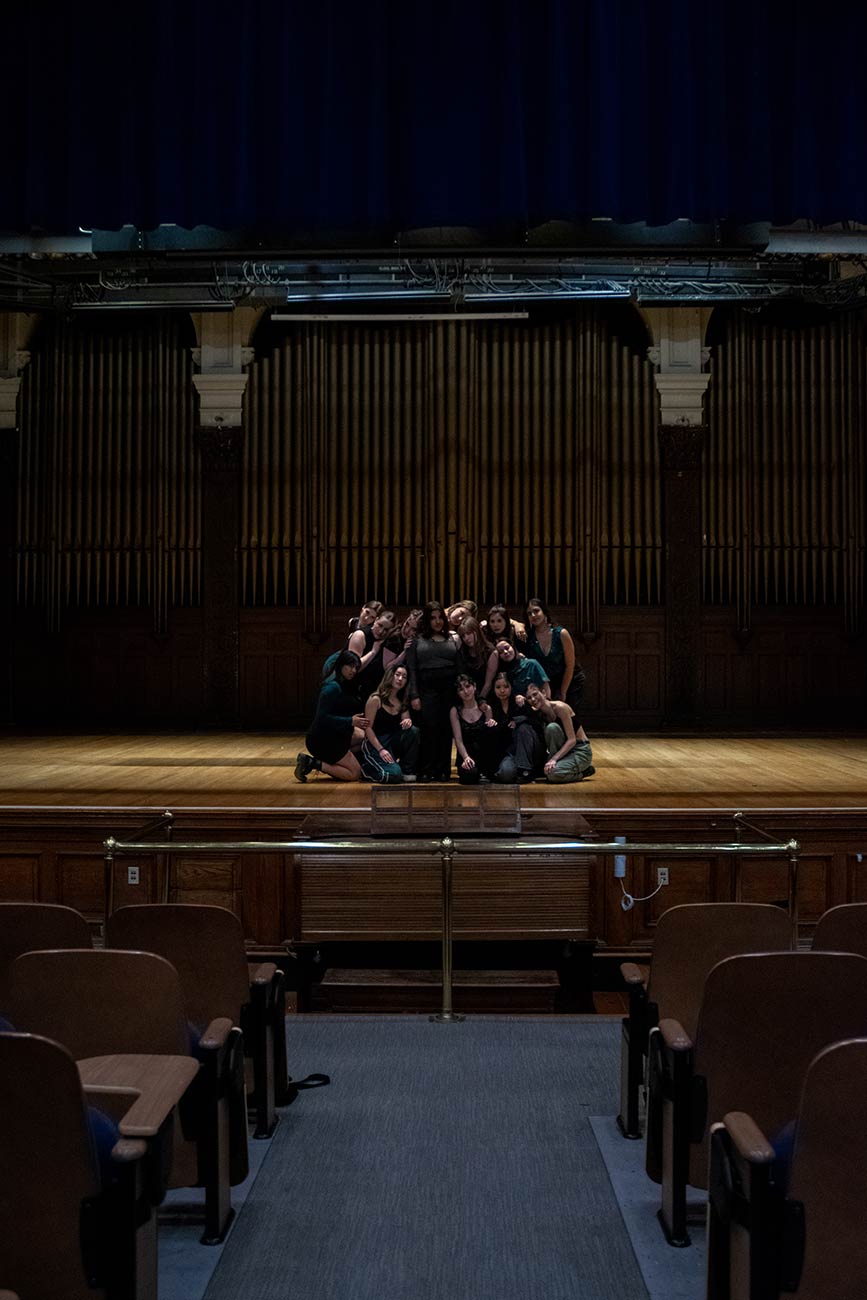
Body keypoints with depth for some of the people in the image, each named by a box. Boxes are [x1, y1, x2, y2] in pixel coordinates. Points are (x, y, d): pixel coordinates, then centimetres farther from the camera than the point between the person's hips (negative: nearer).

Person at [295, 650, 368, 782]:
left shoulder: (346, 686, 9)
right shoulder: (332, 687, -20)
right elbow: (322, 717, -26)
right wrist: (351, 721, -28)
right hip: (322, 740, -9)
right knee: (355, 774, -6)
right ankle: (313, 764, -5)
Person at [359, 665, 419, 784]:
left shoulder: (402, 702, 9)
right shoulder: (375, 699, -10)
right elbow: (368, 728, -12)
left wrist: (408, 721, -20)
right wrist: (381, 749, -21)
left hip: (393, 741, 6)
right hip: (374, 743, -6)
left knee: (413, 730, -22)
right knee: (394, 775, -26)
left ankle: (407, 771, -9)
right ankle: (366, 767, 5)